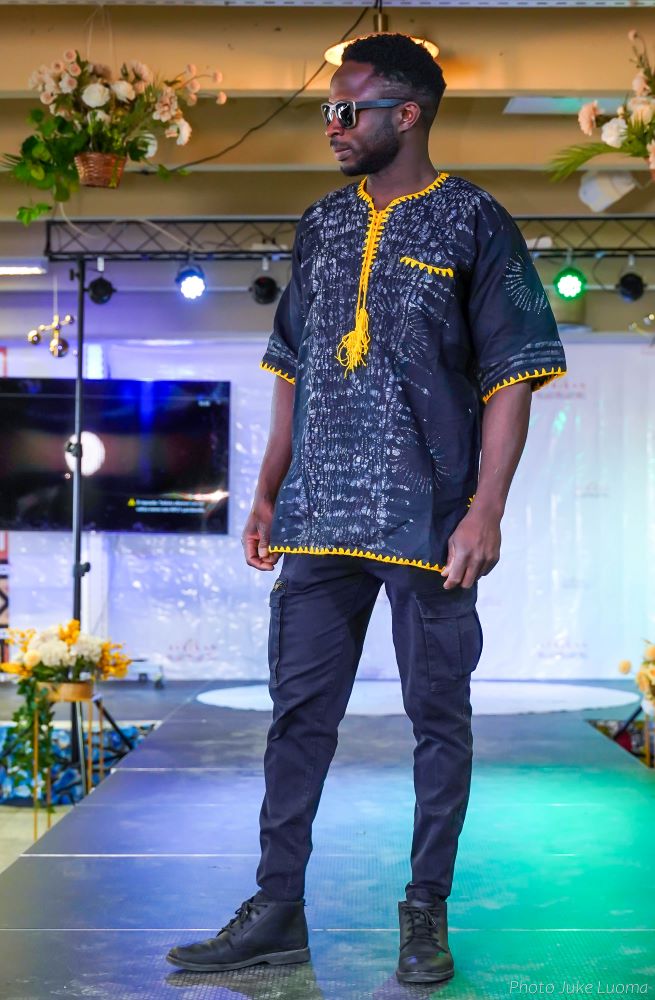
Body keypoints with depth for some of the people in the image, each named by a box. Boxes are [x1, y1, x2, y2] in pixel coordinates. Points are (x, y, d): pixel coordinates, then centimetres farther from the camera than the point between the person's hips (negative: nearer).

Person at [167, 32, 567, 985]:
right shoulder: (323, 225, 15)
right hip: (321, 517, 5)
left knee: (438, 715, 4)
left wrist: (486, 510, -14)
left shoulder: (473, 222, -1)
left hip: (429, 519, -5)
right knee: (299, 710, 7)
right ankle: (277, 910, 16)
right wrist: (268, 495, 13)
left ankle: (427, 914, 16)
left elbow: (510, 377, -5)